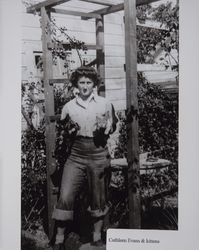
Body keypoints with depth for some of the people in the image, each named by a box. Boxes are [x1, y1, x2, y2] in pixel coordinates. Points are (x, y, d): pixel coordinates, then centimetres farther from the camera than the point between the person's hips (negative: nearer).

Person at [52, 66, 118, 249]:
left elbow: (112, 127, 11)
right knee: (65, 197, -7)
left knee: (98, 198, 9)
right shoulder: (69, 107, 6)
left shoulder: (105, 104, 4)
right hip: (76, 155, 0)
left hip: (98, 154, 0)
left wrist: (104, 128, -10)